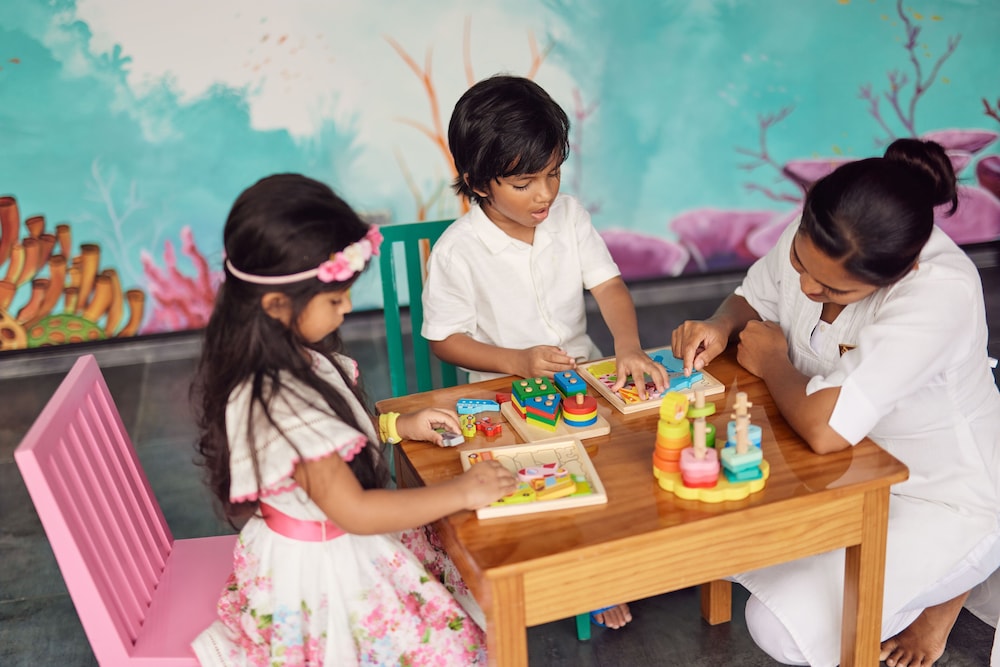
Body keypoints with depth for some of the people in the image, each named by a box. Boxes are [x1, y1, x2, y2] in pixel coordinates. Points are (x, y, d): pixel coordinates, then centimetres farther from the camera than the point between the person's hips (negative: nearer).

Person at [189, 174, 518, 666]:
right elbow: (355, 511, -29)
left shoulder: (290, 355, -6)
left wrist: (396, 426, 6)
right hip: (322, 572, -9)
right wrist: (460, 493, -23)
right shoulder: (279, 405, -34)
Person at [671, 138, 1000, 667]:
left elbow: (825, 429, -43)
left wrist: (772, 361, -23)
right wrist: (720, 327, -18)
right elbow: (753, 298, 6)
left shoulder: (941, 292, -37)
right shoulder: (811, 239, -17)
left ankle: (944, 587, 13)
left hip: (938, 502, -7)